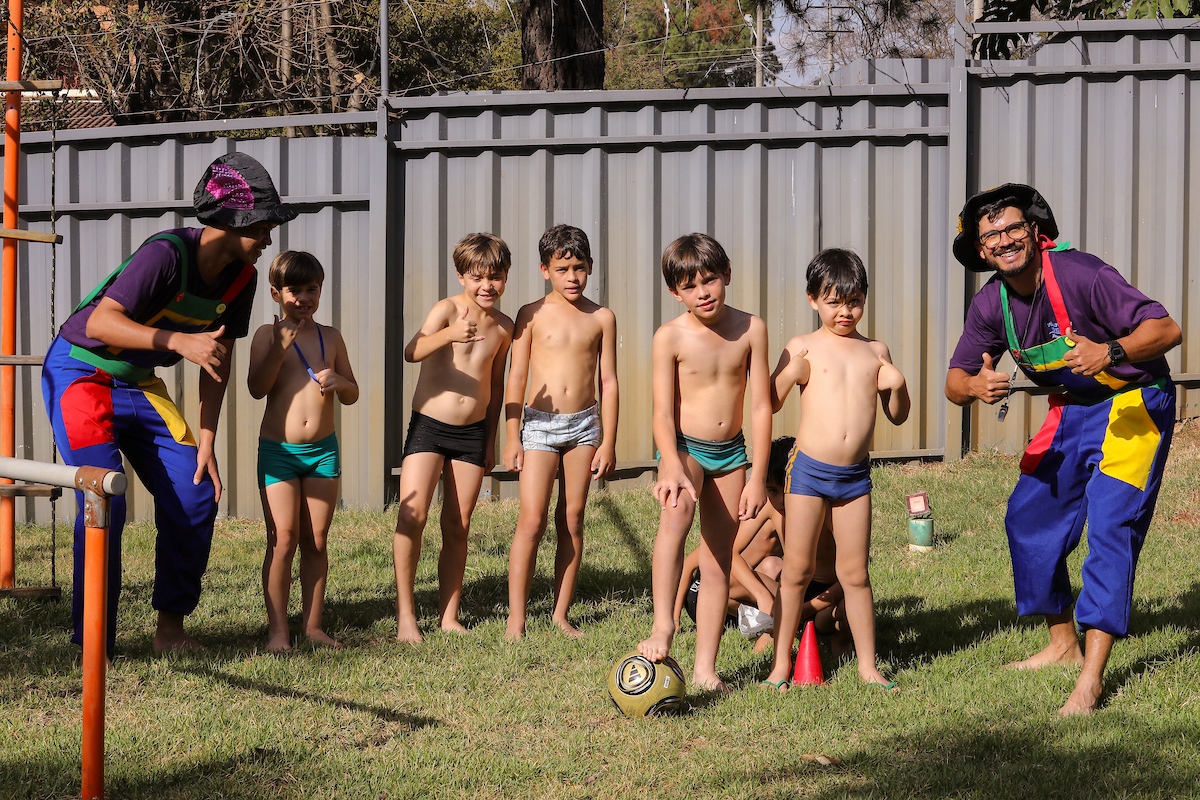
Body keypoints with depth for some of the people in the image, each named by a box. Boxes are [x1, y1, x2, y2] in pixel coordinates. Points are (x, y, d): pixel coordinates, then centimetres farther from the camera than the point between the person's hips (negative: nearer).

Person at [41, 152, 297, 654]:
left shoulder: (241, 276, -5)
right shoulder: (167, 254, -29)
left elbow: (219, 359, 3)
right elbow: (102, 322, -35)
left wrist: (206, 442, -2)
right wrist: (181, 342, -45)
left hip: (139, 385, 7)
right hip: (81, 373, -7)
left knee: (196, 495, -2)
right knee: (105, 501, -18)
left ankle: (171, 627, 10)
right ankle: (93, 645, -9)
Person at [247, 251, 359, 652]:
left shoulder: (330, 337, 9)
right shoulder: (268, 334, -2)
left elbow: (352, 395, 14)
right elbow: (256, 388, -14)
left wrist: (339, 382, -8)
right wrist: (281, 346, -23)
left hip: (323, 449, 4)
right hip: (278, 449, -4)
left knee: (316, 541, 7)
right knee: (283, 540, -7)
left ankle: (313, 624, 13)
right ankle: (277, 628, -2)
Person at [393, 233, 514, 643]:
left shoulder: (503, 327, 5)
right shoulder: (447, 309, -11)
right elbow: (411, 352, -28)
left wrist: (491, 439, 19)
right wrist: (449, 335, -47)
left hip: (472, 432, 4)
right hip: (428, 425, -4)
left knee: (458, 526, 7)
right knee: (411, 516, -14)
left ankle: (449, 616, 14)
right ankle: (405, 613, -6)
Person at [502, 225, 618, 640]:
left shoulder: (601, 318, 4)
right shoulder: (532, 315, -1)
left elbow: (608, 382, 6)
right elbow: (517, 378, 1)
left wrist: (607, 442, 3)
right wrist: (512, 438, -3)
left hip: (584, 424, 2)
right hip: (540, 423, -2)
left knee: (572, 520, 5)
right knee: (531, 520, -9)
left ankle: (561, 613, 13)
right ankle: (516, 618, -6)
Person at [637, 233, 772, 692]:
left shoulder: (750, 330, -6)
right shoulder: (670, 338, -12)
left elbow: (761, 407, -3)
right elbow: (663, 413, -15)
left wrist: (757, 477, -7)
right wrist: (673, 468, -31)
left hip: (730, 453, 4)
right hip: (683, 448, -3)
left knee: (718, 562, 7)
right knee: (677, 510, -36)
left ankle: (705, 667, 14)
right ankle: (663, 625, -41)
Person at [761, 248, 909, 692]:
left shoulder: (875, 352, 9)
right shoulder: (803, 348, 0)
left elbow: (897, 416, 15)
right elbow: (769, 403, -1)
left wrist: (897, 385, -4)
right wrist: (789, 374, -17)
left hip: (855, 475, 2)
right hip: (808, 470, -2)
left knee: (855, 573, 7)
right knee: (796, 570, 3)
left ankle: (868, 665, 15)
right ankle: (780, 662, 12)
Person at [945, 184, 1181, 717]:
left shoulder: (1079, 274, -26)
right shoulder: (991, 304, -7)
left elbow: (1166, 330, -30)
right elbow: (955, 380, -1)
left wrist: (1110, 351, -48)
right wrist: (976, 386, -26)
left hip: (1133, 403, -8)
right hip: (1071, 411, 8)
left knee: (1110, 525, -18)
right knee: (1027, 517, 10)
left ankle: (1091, 679, -22)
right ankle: (1063, 643, 28)